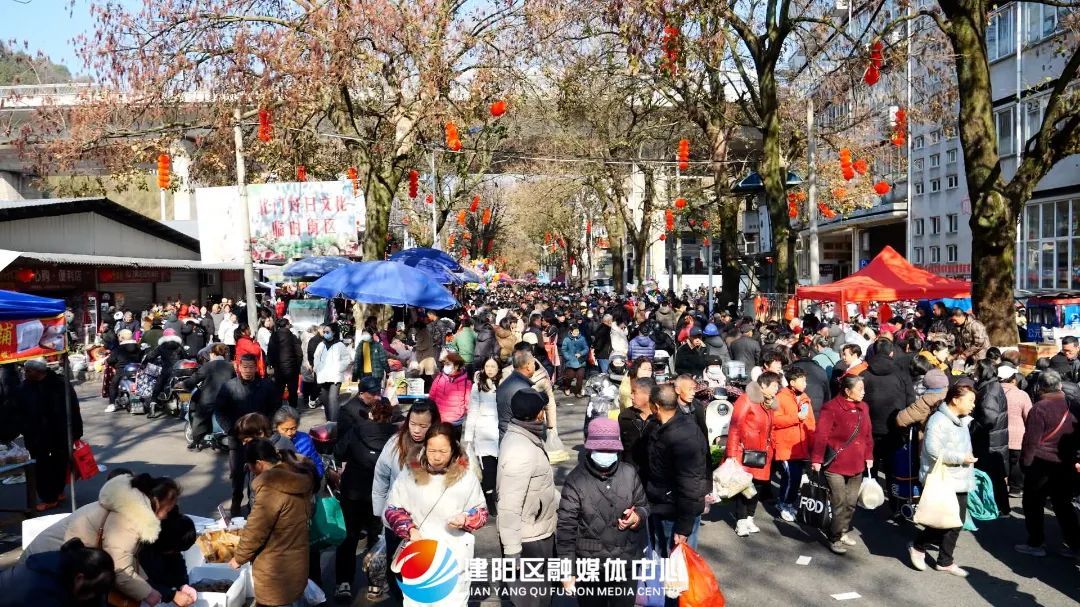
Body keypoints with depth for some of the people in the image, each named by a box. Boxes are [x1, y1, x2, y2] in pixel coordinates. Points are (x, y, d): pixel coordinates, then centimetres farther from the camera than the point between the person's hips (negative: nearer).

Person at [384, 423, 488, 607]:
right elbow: (392, 509, 4)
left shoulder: (466, 476, -4)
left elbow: (481, 512, 6)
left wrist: (466, 519, -14)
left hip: (455, 557, -1)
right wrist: (410, 529, -11)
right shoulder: (410, 474, -3)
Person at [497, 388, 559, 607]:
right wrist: (512, 551, -24)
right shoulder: (520, 452, -30)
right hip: (528, 540, -9)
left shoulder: (521, 437, 1)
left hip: (537, 532, 9)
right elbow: (509, 507, -29)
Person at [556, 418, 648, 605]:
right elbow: (566, 526, -12)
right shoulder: (576, 480, -15)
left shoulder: (629, 473, -5)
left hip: (627, 563, 3)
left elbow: (644, 506, 10)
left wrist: (637, 517, -14)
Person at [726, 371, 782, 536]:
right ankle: (741, 521, 8)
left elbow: (768, 431, 17)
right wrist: (732, 454, -18)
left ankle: (749, 518, 22)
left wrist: (771, 449, 7)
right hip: (746, 455, -7)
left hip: (761, 456, 7)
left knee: (758, 487, 10)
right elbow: (734, 428, -15)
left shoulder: (769, 404, 13)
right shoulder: (746, 400, -12)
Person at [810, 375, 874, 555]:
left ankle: (842, 532, 33)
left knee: (851, 502, 15)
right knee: (839, 503, -2)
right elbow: (821, 435, -19)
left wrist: (869, 456, 14)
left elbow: (868, 434, 15)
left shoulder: (863, 407, 7)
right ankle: (834, 538, 12)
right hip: (835, 465, -7)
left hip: (856, 465, 7)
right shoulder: (831, 408, -15)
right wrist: (817, 459, -23)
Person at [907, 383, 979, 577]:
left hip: (959, 481, 9)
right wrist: (961, 458, -21)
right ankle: (918, 547, 17)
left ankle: (945, 561, 22)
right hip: (942, 481, -9)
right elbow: (933, 450, -25)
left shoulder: (961, 421, 13)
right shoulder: (939, 420, -17)